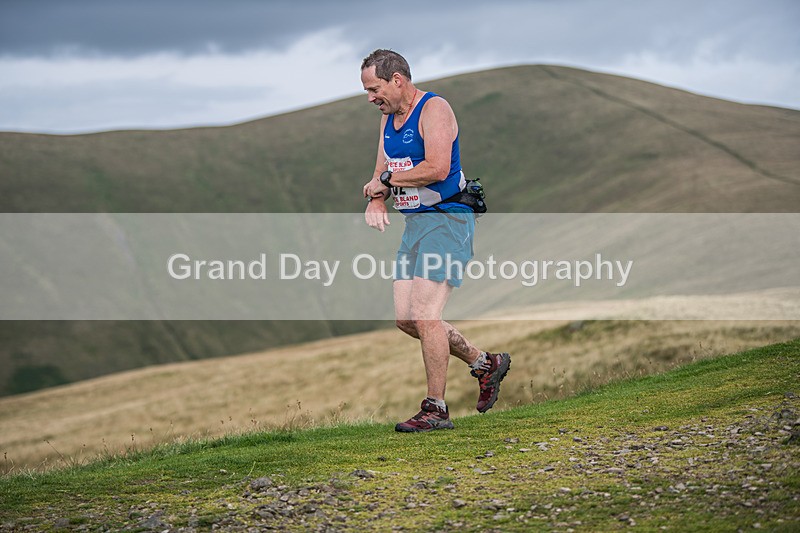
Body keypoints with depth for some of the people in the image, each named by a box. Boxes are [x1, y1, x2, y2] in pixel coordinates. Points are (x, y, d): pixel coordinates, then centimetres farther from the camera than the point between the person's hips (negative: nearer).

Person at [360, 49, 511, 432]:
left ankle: (436, 410, -8)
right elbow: (381, 174, 17)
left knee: (424, 314, -15)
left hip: (446, 220, -9)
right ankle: (485, 363, 22)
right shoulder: (388, 118, 16)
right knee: (405, 318, 6)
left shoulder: (434, 109, -12)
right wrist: (376, 201, -5)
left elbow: (437, 168, -24)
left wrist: (388, 179, -13)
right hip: (415, 223, 9)